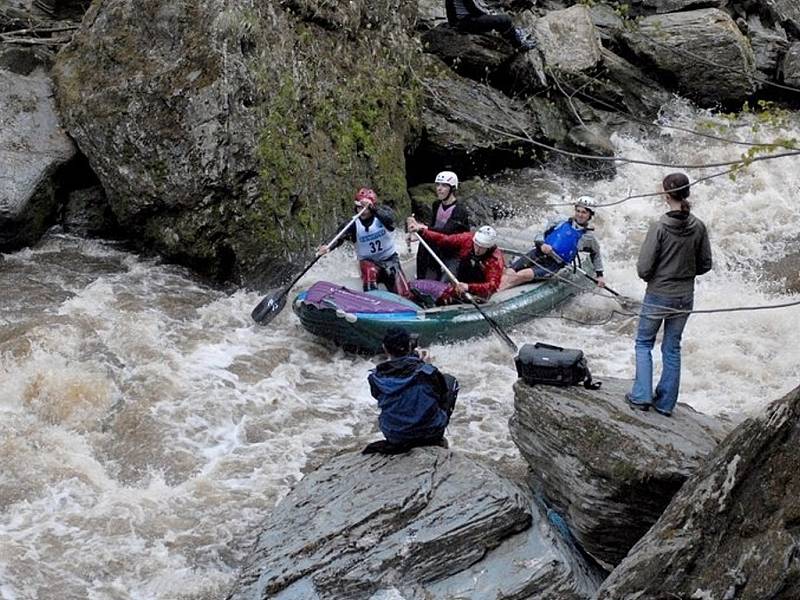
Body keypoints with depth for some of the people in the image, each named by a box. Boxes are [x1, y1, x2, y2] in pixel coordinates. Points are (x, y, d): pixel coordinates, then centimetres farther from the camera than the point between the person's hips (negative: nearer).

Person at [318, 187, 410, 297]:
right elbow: (339, 237, -27)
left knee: (403, 294, -4)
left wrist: (372, 208, -51)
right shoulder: (354, 224, -13)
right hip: (368, 261, 0)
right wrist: (328, 247, -48)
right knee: (370, 271, -34)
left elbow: (389, 219, -36)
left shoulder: (383, 212, -13)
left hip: (390, 258, 0)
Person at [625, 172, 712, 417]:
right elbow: (705, 265, 3)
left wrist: (652, 277, 5)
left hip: (658, 297, -4)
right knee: (672, 348, 15)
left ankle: (642, 396, 9)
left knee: (644, 343, 14)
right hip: (685, 299, 4)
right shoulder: (699, 227, -6)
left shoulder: (659, 228, -20)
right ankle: (666, 403, 20)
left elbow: (643, 268, -17)